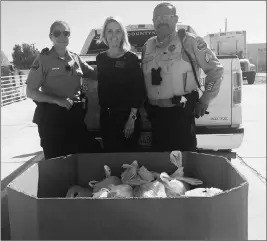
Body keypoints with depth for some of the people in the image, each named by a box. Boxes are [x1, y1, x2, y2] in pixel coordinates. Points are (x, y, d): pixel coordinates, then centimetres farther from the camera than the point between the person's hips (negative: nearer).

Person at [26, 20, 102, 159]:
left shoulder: (75, 58, 7)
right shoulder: (43, 59, -6)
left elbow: (95, 74, 20)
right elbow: (30, 92, -7)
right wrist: (58, 100, -18)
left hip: (75, 115, 4)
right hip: (52, 116, -4)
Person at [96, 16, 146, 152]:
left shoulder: (131, 58, -7)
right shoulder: (100, 58, 5)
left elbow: (139, 89, -10)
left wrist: (132, 118, -15)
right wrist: (103, 108, 10)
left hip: (127, 115, -4)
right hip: (106, 116, 4)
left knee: (128, 152, 1)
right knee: (109, 152, 11)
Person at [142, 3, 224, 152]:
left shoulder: (189, 41, -6)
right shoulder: (148, 46, 11)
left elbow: (216, 69, -3)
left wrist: (204, 101, -5)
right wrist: (146, 105, 12)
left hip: (181, 113, -5)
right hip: (156, 114, 5)